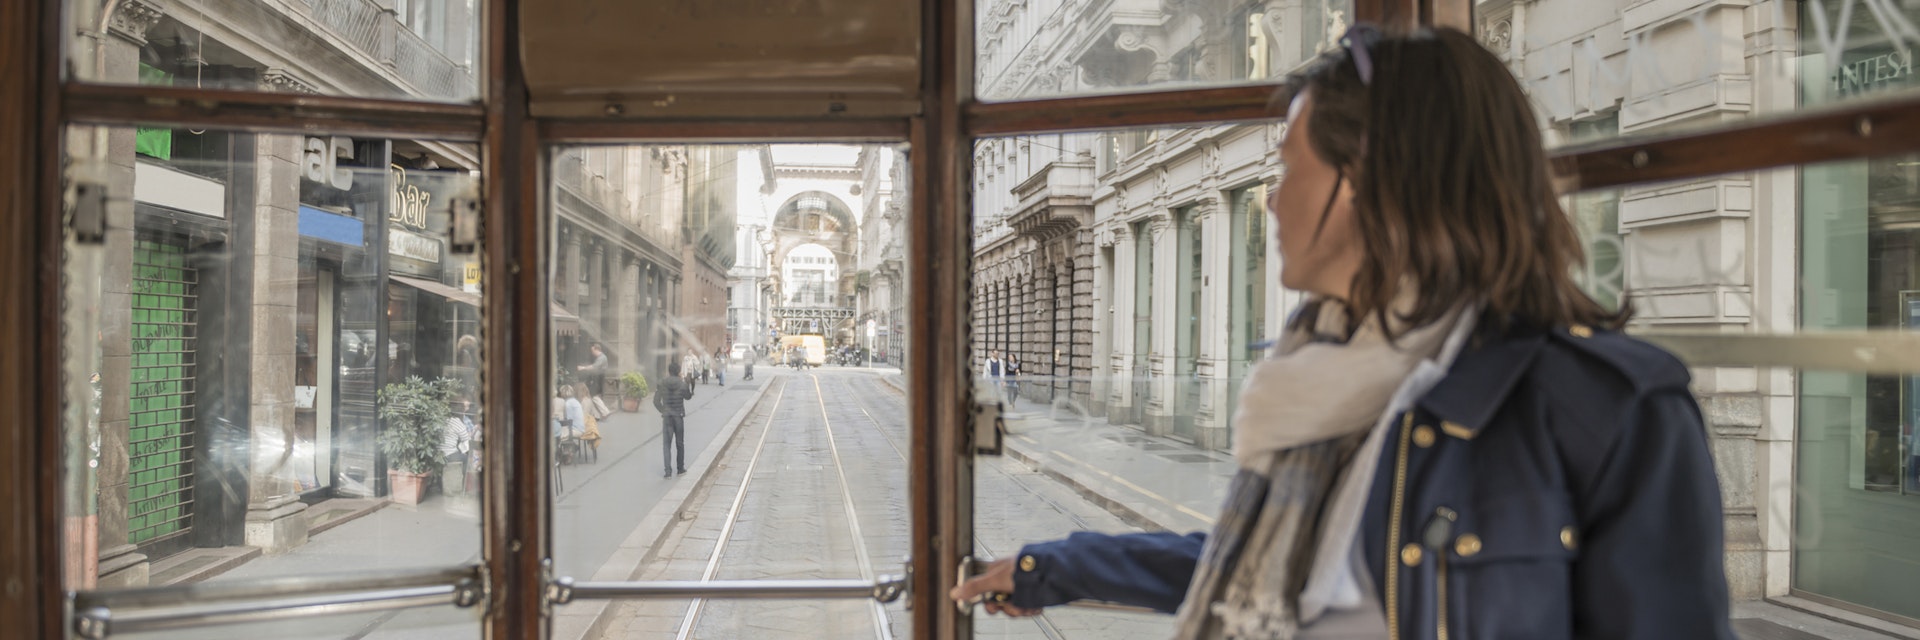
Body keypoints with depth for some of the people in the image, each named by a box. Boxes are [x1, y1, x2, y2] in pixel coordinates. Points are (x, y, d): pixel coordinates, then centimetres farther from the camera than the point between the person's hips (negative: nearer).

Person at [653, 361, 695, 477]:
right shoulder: (682, 384, -8)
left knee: (666, 444, 1)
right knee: (680, 443, 16)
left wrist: (663, 410, 6)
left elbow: (656, 401, -6)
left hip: (667, 416, 0)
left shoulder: (662, 384, -6)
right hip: (679, 416, 0)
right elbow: (688, 396, 10)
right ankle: (680, 468, 25)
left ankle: (668, 471, -9)